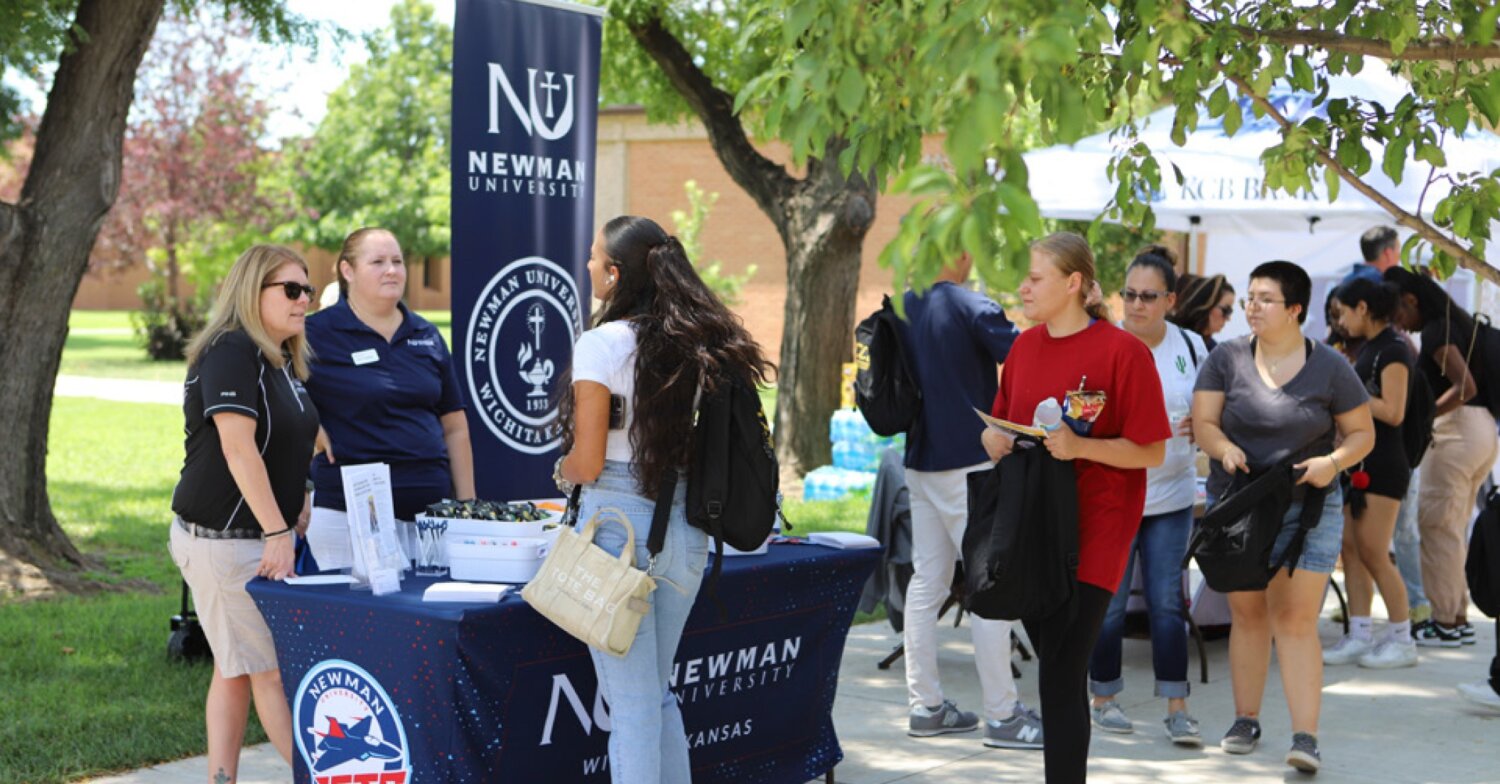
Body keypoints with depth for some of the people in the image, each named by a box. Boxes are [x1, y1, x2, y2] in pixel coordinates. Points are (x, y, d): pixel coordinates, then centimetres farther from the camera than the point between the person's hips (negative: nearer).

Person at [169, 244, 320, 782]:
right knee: (272, 669, -4)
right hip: (221, 538, -9)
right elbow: (238, 450, -22)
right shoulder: (231, 353, -15)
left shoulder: (284, 361, 14)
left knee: (235, 670, 10)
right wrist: (278, 532, -25)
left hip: (260, 536, 9)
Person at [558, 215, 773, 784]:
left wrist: (562, 471, 9)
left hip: (619, 522, -6)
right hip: (687, 526, 6)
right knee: (658, 694, 20)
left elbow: (586, 462, -12)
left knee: (632, 703, 0)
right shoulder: (703, 344, 6)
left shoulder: (602, 344, -11)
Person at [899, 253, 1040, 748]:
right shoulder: (971, 309, -14)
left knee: (927, 583, 9)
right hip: (968, 463, -8)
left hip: (921, 462, 8)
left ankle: (926, 706, 13)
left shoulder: (904, 308, 9)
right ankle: (1003, 716, -1)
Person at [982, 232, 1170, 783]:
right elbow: (1002, 422, 18)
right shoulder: (1025, 345, 7)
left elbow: (1151, 452, -11)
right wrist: (994, 437, -4)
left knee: (1062, 675, -9)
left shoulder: (1123, 351, -12)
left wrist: (1079, 446, -23)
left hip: (1090, 534, -6)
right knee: (1050, 662, 12)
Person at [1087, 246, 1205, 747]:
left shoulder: (1191, 347, 5)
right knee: (1109, 602, 4)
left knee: (1168, 603, 1)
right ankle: (1104, 699, 20)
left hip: (1171, 495, 2)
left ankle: (1177, 710, 5)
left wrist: (1202, 427, -7)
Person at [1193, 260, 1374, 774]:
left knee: (1296, 620, -9)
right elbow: (1203, 422, -4)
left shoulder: (1329, 368, -4)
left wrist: (1333, 462, -17)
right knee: (1247, 615, 10)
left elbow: (1362, 433, 3)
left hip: (1306, 508, -2)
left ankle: (1305, 737, -10)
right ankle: (1246, 721, 22)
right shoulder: (1227, 359, -1)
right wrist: (1224, 448, -26)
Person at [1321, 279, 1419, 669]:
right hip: (1359, 461, 9)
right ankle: (1359, 636, 11)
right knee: (1351, 548, 7)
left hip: (1383, 464, -9)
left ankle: (1402, 640, 4)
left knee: (1374, 554, -6)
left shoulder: (1393, 351, -13)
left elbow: (1393, 412, -20)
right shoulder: (1368, 347, 14)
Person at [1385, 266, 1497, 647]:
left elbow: (1466, 387, -22)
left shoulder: (1436, 330, -11)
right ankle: (1458, 616, 16)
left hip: (1456, 429, -10)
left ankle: (1446, 622, -1)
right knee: (1455, 527, 14)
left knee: (1438, 524, -4)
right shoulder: (1459, 322, 17)